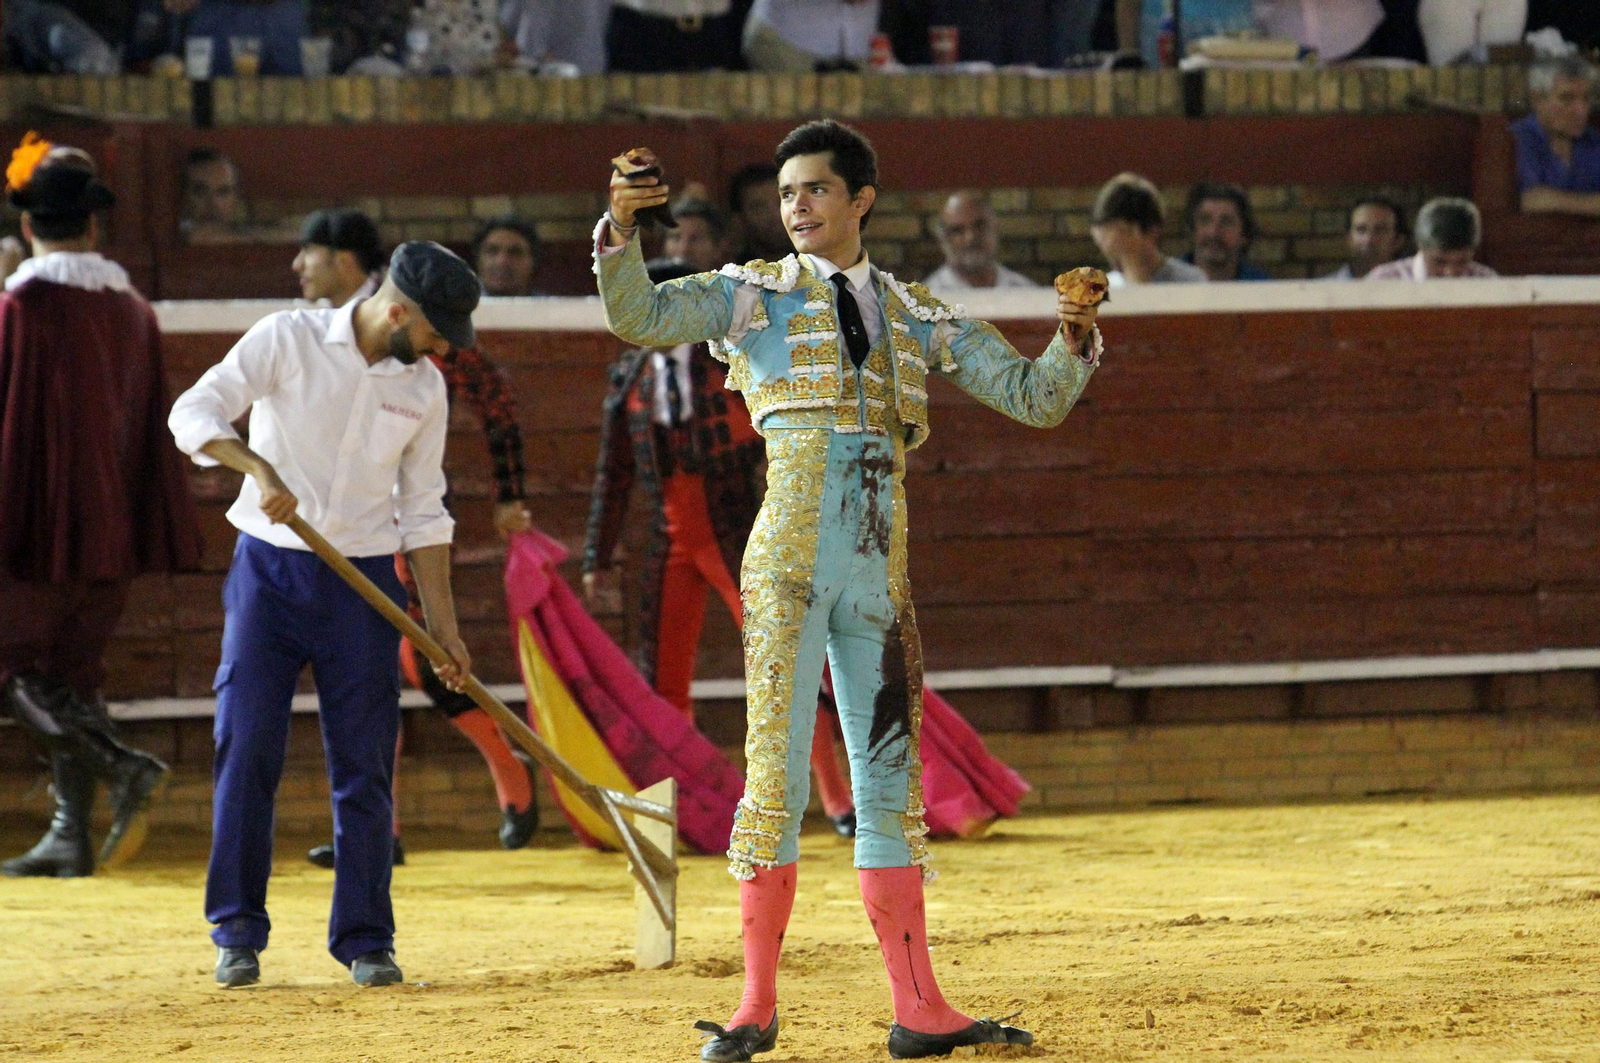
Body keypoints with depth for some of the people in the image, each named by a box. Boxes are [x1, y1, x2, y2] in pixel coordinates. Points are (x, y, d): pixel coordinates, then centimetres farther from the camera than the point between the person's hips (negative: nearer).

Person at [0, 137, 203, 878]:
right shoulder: (133, 310, 9)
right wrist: (159, 537, 17)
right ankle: (71, 836, 10)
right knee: (73, 671, 14)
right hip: (113, 529, 6)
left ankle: (120, 766, -18)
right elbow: (154, 425, 12)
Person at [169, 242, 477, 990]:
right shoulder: (289, 340, -6)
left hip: (363, 585, 3)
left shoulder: (424, 387, 5)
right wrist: (257, 467, -31)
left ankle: (365, 941, 9)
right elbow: (195, 413, -13)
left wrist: (442, 623, 7)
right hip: (270, 570, -3)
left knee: (365, 766, 1)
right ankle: (238, 933, 6)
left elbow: (424, 512, 11)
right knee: (246, 750, -5)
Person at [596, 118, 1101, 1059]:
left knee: (891, 777, 7)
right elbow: (639, 317, -5)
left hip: (881, 566, 4)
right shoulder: (755, 295, 8)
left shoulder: (921, 319, 16)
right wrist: (620, 227, -21)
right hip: (790, 553, -3)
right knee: (777, 771, -7)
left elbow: (1035, 397, 14)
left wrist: (1075, 340, -5)